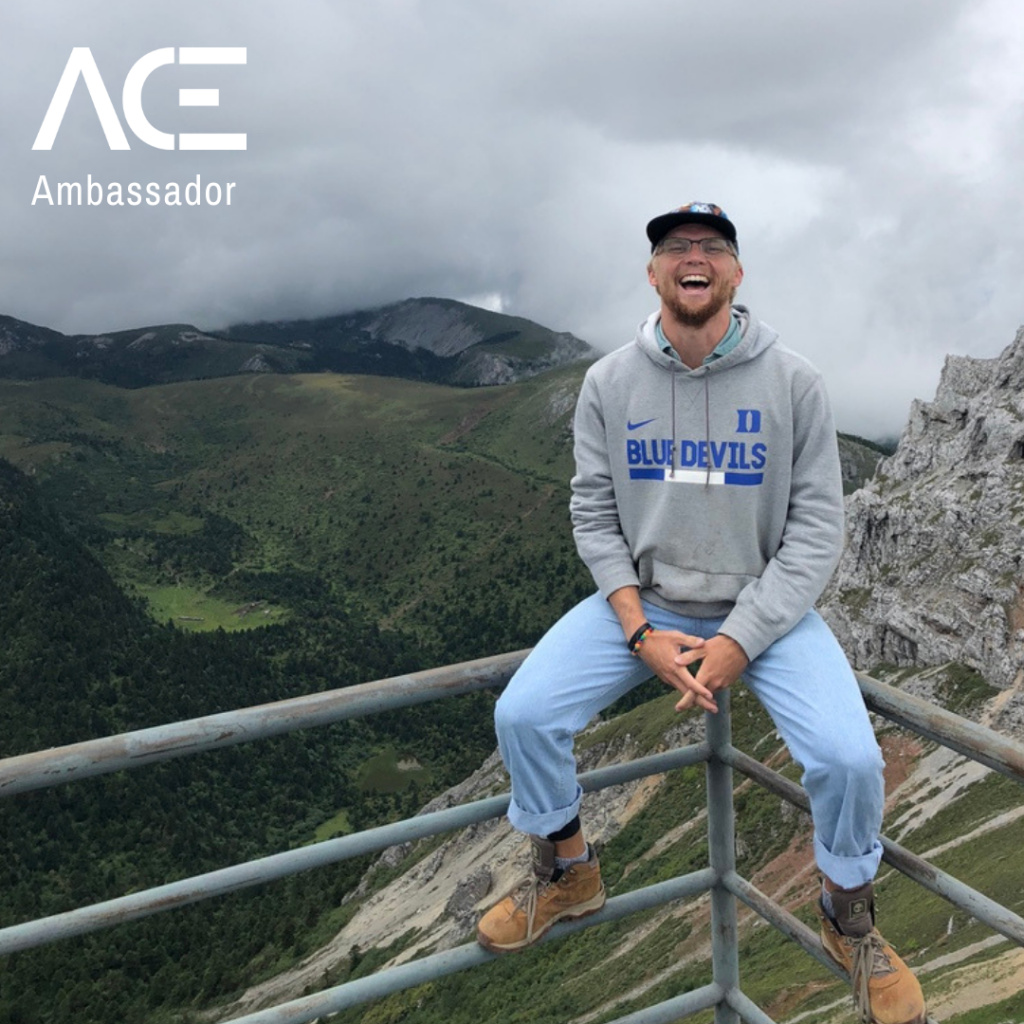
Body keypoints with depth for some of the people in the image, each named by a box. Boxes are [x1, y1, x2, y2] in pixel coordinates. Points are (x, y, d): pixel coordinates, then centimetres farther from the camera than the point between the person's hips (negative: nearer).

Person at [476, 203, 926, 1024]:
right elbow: (593, 514, -1)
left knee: (848, 757, -22)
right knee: (523, 715, -14)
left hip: (765, 607, -1)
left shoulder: (793, 381, -9)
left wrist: (740, 642, -17)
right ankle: (566, 872, 17)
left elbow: (817, 527, -9)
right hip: (642, 600, 2)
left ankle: (850, 917, 13)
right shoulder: (608, 383, -3)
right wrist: (639, 631, -13)